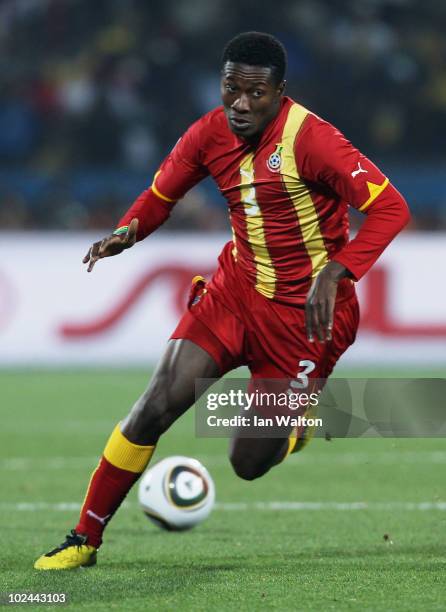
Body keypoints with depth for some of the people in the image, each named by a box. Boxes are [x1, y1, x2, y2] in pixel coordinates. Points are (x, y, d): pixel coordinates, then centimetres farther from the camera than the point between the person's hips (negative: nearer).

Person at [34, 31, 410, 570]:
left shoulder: (309, 139, -23)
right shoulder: (210, 134, -5)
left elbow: (390, 208, -26)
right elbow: (160, 195, 11)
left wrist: (333, 274, -36)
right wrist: (127, 232, -11)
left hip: (303, 312, -4)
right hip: (235, 290, 4)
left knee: (250, 463, -2)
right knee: (155, 407, -12)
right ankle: (84, 539, 0)